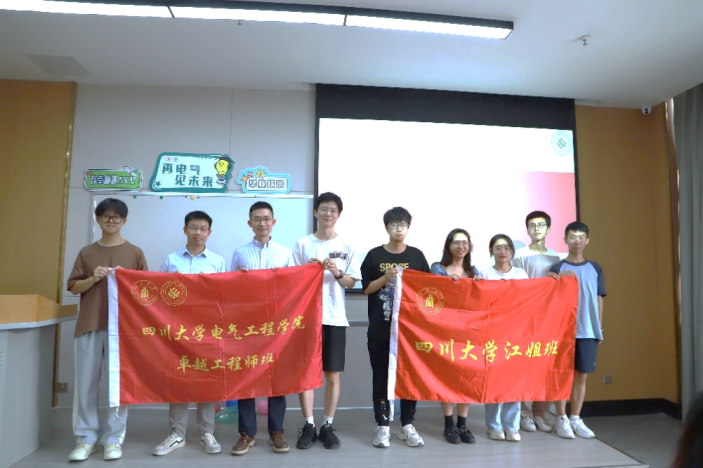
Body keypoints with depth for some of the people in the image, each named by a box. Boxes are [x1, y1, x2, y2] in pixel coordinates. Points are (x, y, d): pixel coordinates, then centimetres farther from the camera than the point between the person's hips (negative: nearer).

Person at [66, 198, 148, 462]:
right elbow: (74, 287, 9)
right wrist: (93, 278, -9)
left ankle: (113, 439, 13)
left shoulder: (134, 253, 6)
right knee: (86, 383, 5)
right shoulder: (86, 252, 11)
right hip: (89, 324, 2)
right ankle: (86, 439, 18)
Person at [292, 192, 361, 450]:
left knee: (333, 375, 6)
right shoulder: (303, 244, 1)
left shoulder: (347, 247, 3)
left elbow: (351, 283, 3)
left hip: (335, 318, 1)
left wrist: (337, 273, -16)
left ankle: (328, 426, 21)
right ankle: (308, 425, 18)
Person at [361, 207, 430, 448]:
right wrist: (386, 278, -14)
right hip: (380, 327, -1)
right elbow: (366, 289, -1)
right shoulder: (375, 255, 1)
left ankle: (407, 425, 22)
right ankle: (383, 426, 18)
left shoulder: (417, 256, 5)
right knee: (381, 376, 6)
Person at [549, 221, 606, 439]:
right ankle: (561, 418, 14)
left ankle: (576, 419, 20)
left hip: (588, 331, 3)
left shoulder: (595, 269, 8)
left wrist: (599, 328, 9)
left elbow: (599, 299, 11)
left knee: (581, 375, 9)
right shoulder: (557, 269, 0)